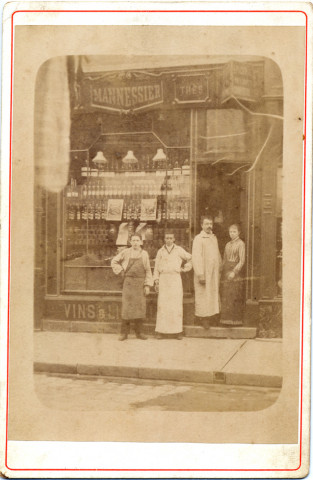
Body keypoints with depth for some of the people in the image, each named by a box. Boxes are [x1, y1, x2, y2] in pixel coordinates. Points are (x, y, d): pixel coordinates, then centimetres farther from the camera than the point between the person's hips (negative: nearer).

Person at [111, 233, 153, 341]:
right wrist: (121, 271, 3)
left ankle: (138, 332, 13)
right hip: (128, 282, -1)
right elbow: (114, 262, 13)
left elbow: (148, 271, 7)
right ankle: (124, 333, 3)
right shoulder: (126, 252, 1)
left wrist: (147, 285, 1)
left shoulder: (144, 254, 5)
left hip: (140, 283, 1)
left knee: (140, 307, 2)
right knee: (126, 307, -3)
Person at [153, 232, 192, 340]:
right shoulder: (160, 252, 12)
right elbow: (156, 268, 12)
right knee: (162, 305, -5)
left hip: (175, 279, -1)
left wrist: (185, 268, 13)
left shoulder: (179, 250, 9)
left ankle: (177, 331, -1)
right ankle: (160, 331, -3)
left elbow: (190, 258, 19)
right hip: (163, 279, 1)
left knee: (176, 305, -4)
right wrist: (156, 281, 4)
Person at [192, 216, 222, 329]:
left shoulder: (214, 238, 14)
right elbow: (196, 257, -15)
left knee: (214, 295, 9)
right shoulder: (198, 238, -9)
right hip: (204, 274, -7)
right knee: (203, 297, -3)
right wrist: (200, 274, -20)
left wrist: (220, 269, 15)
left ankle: (212, 318, 16)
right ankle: (204, 318, 3)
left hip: (214, 274, 7)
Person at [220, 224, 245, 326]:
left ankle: (236, 320, -1)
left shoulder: (240, 243, -5)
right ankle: (226, 319, 11)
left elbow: (242, 261, -11)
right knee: (225, 297, 5)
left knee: (234, 297, -6)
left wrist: (234, 272, -18)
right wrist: (221, 271, 9)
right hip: (226, 271, 6)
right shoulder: (228, 244, 15)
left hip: (235, 270, -6)